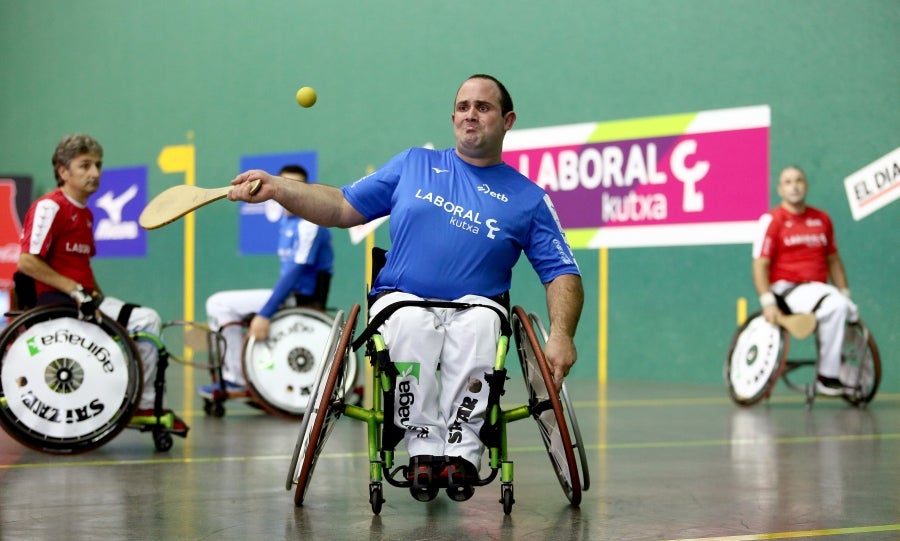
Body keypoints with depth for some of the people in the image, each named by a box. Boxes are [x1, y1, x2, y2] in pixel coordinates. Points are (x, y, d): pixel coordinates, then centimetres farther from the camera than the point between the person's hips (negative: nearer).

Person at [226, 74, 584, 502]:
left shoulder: (529, 198, 11)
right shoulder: (413, 165, 16)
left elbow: (563, 273, 6)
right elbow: (345, 208, 14)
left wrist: (561, 336, -13)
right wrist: (278, 189, -1)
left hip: (474, 306, 0)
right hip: (402, 300, 1)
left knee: (479, 327, -36)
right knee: (411, 327, -35)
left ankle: (461, 451, -33)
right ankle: (424, 449, -29)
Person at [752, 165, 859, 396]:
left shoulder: (822, 219, 14)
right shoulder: (772, 220, -2)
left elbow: (833, 260, 21)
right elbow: (760, 265, -7)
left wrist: (845, 292, 11)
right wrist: (767, 302, -18)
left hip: (817, 289, 5)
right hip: (786, 289, -5)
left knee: (851, 312, -23)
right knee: (835, 307, -31)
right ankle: (827, 376, -24)